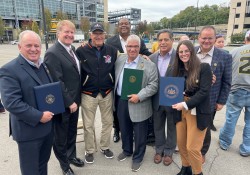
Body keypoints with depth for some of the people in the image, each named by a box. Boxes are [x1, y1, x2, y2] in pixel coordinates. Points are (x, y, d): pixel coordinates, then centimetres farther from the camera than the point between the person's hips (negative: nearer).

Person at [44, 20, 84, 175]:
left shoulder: (72, 49, 7)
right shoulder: (52, 53, -19)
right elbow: (57, 82, -22)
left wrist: (75, 99, 9)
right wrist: (69, 102, -18)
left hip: (74, 100, 8)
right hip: (63, 103, -7)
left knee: (72, 132, 23)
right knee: (61, 135, 13)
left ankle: (71, 156, 45)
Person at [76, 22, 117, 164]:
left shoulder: (112, 50, 0)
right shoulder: (81, 51, -8)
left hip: (107, 93, 3)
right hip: (88, 94, -2)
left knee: (108, 122, 14)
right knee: (88, 125, 10)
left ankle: (105, 147, 36)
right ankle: (89, 151, 30)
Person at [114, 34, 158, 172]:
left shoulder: (149, 65, -12)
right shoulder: (119, 59, 4)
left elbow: (153, 85, -13)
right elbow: (115, 78, 13)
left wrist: (139, 96, -23)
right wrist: (115, 98, 7)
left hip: (138, 105, -4)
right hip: (121, 102, 5)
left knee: (139, 134, 11)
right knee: (124, 130, 22)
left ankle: (138, 157, 33)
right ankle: (126, 150, 46)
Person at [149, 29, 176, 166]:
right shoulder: (152, 57, 1)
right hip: (157, 99, 4)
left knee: (172, 126, 15)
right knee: (158, 126, 18)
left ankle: (169, 152, 37)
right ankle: (159, 150, 40)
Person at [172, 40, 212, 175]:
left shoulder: (204, 67, -8)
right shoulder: (178, 69, 8)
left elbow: (204, 91, -15)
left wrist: (186, 104, -21)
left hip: (197, 112, -5)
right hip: (181, 111, 5)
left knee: (192, 147, 1)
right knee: (181, 144, 13)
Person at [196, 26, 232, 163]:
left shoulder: (224, 57, -9)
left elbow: (226, 83, -4)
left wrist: (221, 102, -4)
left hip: (209, 102, -2)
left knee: (205, 129, 16)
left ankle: (202, 152, 40)